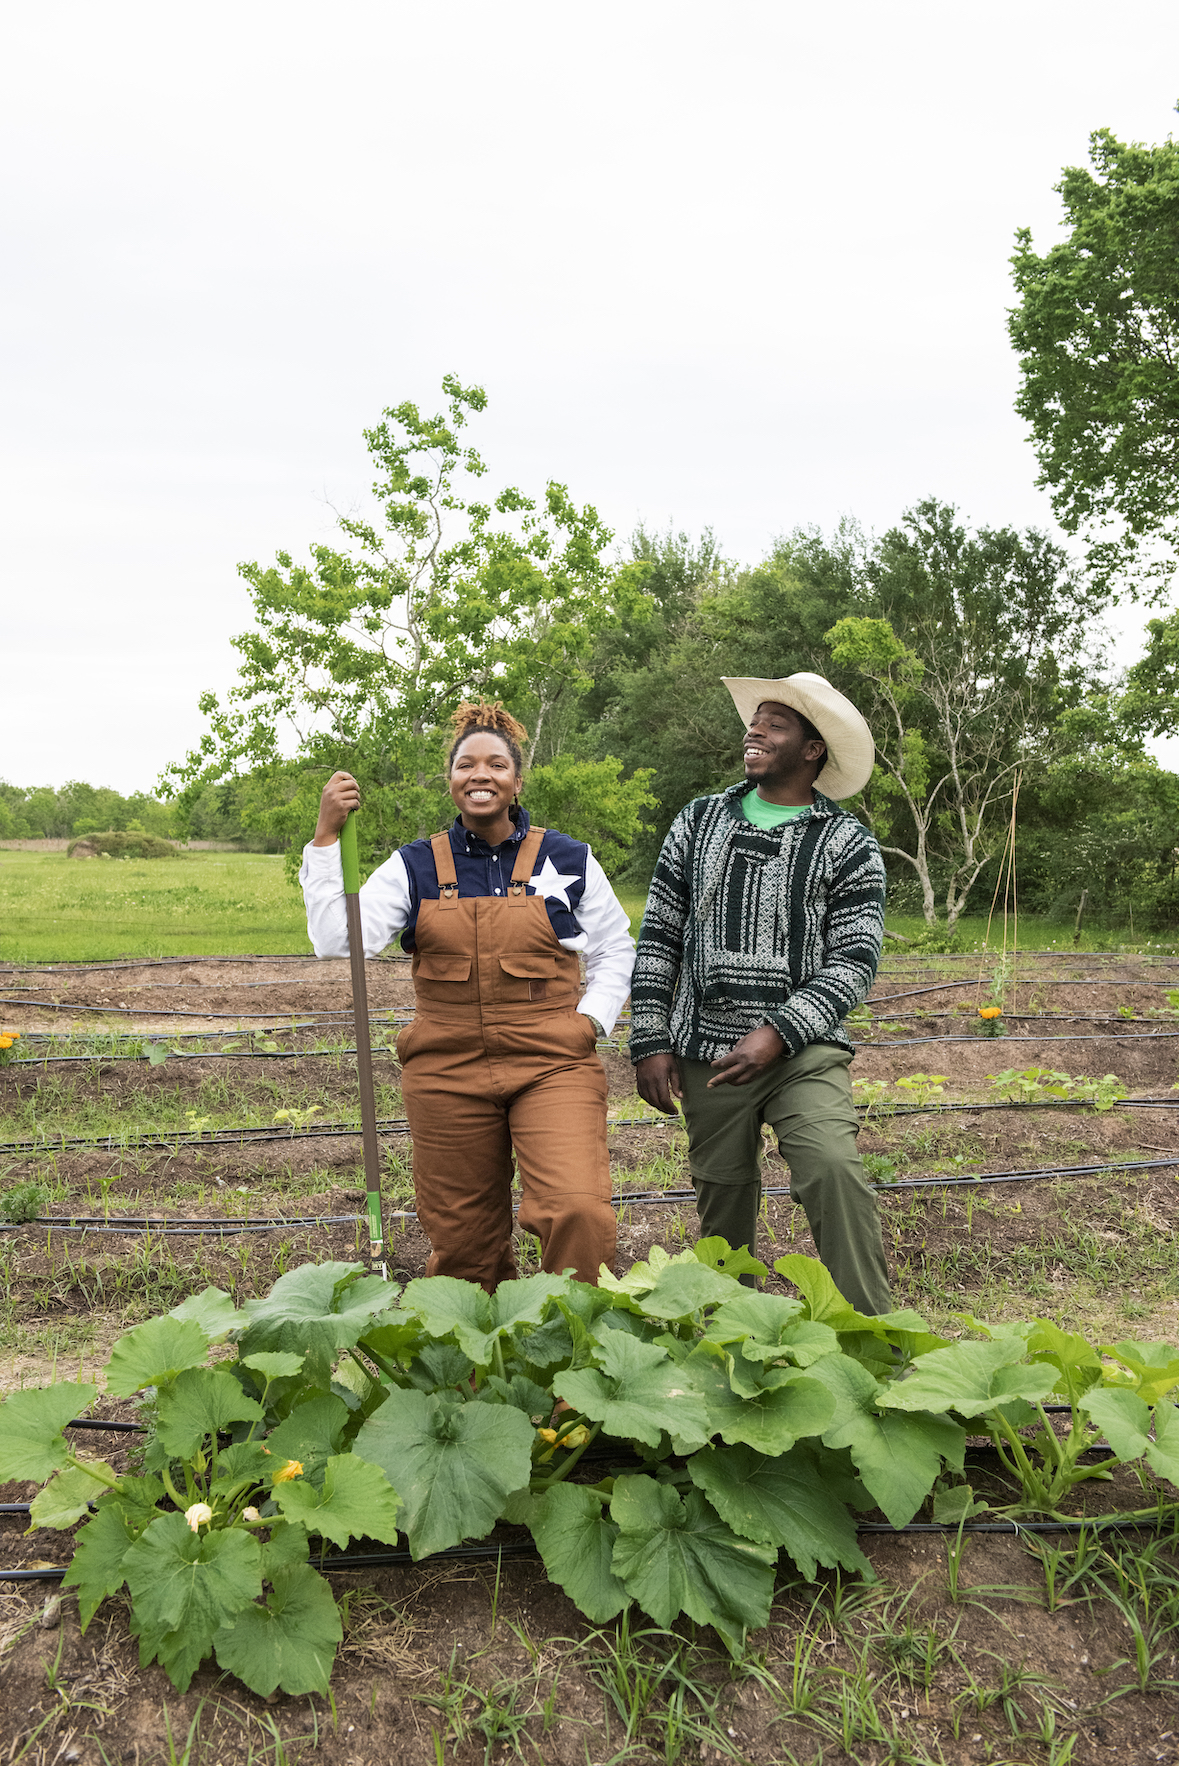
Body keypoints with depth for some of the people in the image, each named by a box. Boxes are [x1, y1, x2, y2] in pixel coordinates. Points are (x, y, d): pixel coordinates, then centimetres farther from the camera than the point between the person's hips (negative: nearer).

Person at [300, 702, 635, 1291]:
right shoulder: (415, 867, 6)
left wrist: (588, 1022, 0)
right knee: (463, 1244, 9)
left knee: (580, 1212, -21)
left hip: (553, 1066, -1)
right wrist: (326, 838, -11)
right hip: (448, 1074, 2)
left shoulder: (567, 860, 5)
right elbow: (339, 941, -6)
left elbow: (614, 951, 15)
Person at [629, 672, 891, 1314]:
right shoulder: (699, 822, 9)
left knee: (834, 1169, -24)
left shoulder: (848, 844, 0)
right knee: (722, 1203, 10)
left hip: (805, 1050, -3)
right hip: (708, 1051, 3)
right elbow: (658, 937, 9)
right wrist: (650, 1042, 2)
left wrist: (779, 1034, -18)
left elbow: (855, 960, -5)